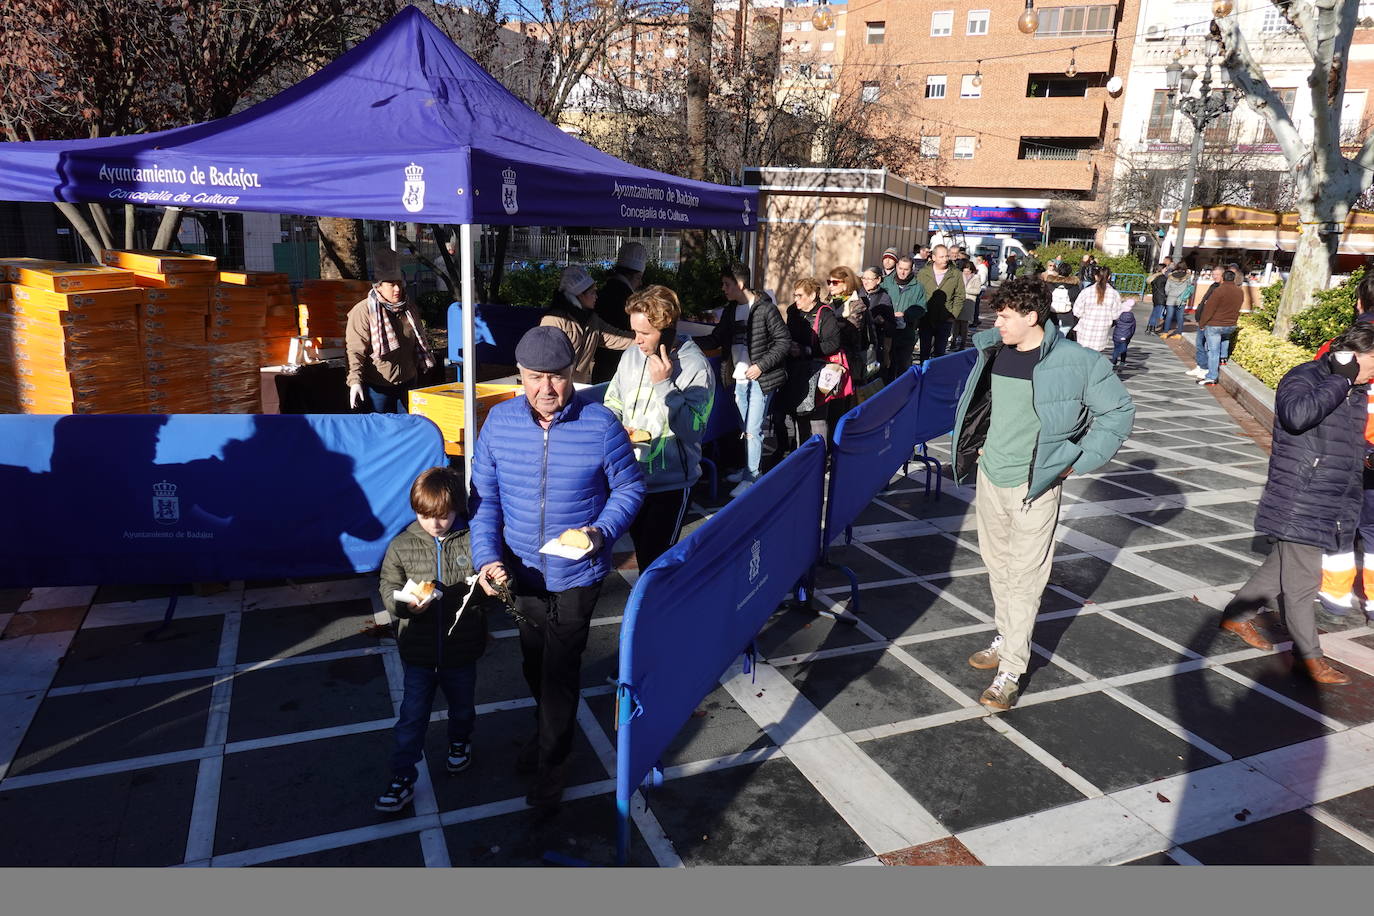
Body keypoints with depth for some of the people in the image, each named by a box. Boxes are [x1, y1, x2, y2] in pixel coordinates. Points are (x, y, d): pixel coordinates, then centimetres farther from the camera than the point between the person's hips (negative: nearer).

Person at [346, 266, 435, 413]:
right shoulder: (362, 311, -10)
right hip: (377, 386, -5)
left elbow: (418, 343, 21)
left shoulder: (410, 310, 9)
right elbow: (355, 350, -15)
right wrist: (355, 381, -25)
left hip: (407, 383, 5)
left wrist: (422, 368, 21)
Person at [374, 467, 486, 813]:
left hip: (462, 646, 1)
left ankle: (460, 742, 51)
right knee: (412, 715, 5)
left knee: (462, 704, 22)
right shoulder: (402, 545, -6)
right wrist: (405, 602, -25)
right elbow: (388, 588, -4)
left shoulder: (473, 541, -9)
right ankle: (402, 778, 18)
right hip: (418, 650, 0)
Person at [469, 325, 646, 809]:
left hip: (577, 575, -3)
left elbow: (629, 487, -7)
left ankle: (552, 762, 30)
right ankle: (548, 732, 51)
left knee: (560, 670, 6)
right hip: (521, 571, 4)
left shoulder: (600, 424, -17)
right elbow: (484, 496, -3)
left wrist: (599, 533, -23)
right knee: (534, 663, 23)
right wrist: (486, 556, -14)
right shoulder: (499, 421, -9)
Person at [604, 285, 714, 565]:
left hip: (670, 482, -6)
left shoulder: (696, 367, -16)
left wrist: (663, 384, -26)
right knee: (640, 549, 20)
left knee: (655, 558, -3)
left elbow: (692, 429, -23)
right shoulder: (632, 355, 2)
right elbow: (613, 401, 15)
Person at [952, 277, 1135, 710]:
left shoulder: (1077, 362, -15)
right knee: (997, 564, 18)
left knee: (1025, 577, -1)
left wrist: (1077, 461, -9)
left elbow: (1119, 410, -5)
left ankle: (1010, 673, 6)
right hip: (989, 477, 6)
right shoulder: (993, 352, 0)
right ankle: (1006, 639, 38)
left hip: (1034, 485, -6)